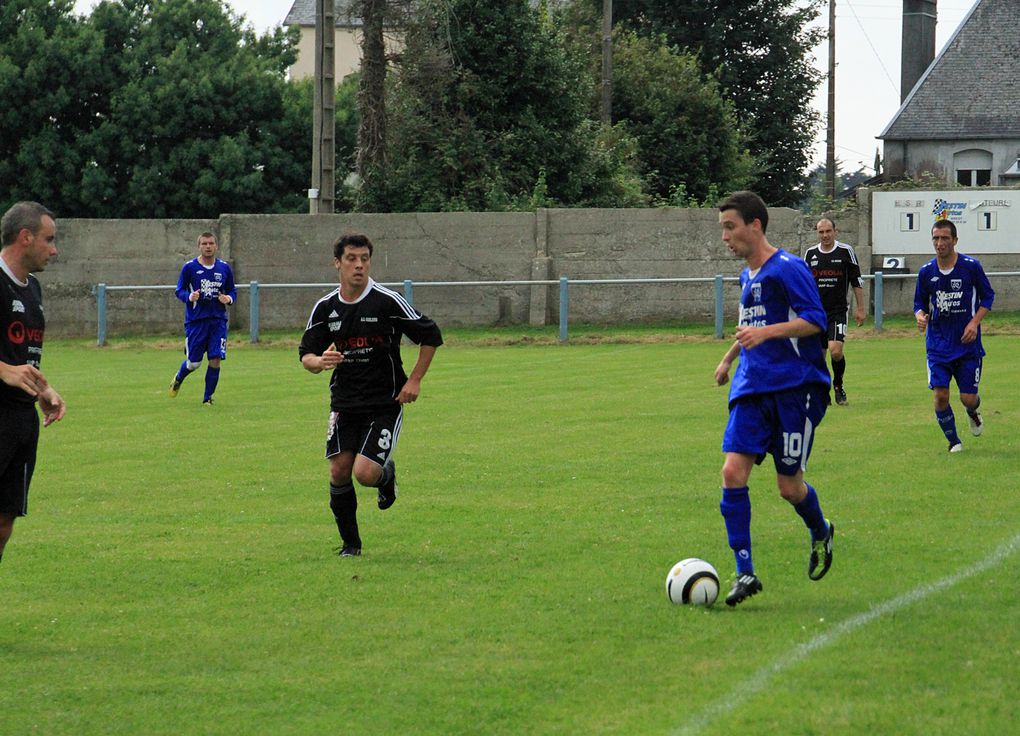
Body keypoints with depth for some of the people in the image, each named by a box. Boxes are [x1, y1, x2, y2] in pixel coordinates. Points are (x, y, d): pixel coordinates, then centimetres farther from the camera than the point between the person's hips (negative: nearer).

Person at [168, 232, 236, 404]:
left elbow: (232, 291, 15)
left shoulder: (224, 268, 6)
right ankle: (178, 379, 36)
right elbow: (179, 291, 3)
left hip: (218, 320, 2)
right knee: (193, 363, 1)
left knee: (216, 359, -9)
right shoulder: (189, 267, -2)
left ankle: (207, 398, 8)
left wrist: (229, 298, -8)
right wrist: (189, 297, -18)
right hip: (195, 320, -2)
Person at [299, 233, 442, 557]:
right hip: (344, 401, 4)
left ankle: (386, 474, 22)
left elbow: (431, 335, -2)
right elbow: (306, 354, 9)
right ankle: (350, 542, 16)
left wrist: (414, 380, -5)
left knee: (365, 473, -16)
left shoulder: (388, 301, -11)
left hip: (385, 404, -4)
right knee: (339, 472, -4)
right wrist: (319, 361, -15)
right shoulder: (325, 308, 1)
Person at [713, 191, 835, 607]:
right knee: (733, 472, -10)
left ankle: (820, 533, 32)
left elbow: (815, 321, -20)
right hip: (752, 389, 7)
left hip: (795, 389, -7)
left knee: (789, 486, -2)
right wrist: (730, 357, 38)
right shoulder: (747, 276, 16)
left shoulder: (788, 269, -10)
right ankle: (745, 573, -9)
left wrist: (765, 332, -30)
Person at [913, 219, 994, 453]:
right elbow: (920, 304, 10)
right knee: (940, 396, -10)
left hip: (968, 344, -1)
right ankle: (953, 441, 12)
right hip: (938, 344, 1)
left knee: (968, 398, -2)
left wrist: (974, 323, -11)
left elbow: (987, 296, 4)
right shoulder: (926, 272, -1)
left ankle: (973, 412, 37)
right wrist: (921, 316, -14)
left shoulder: (971, 266, -6)